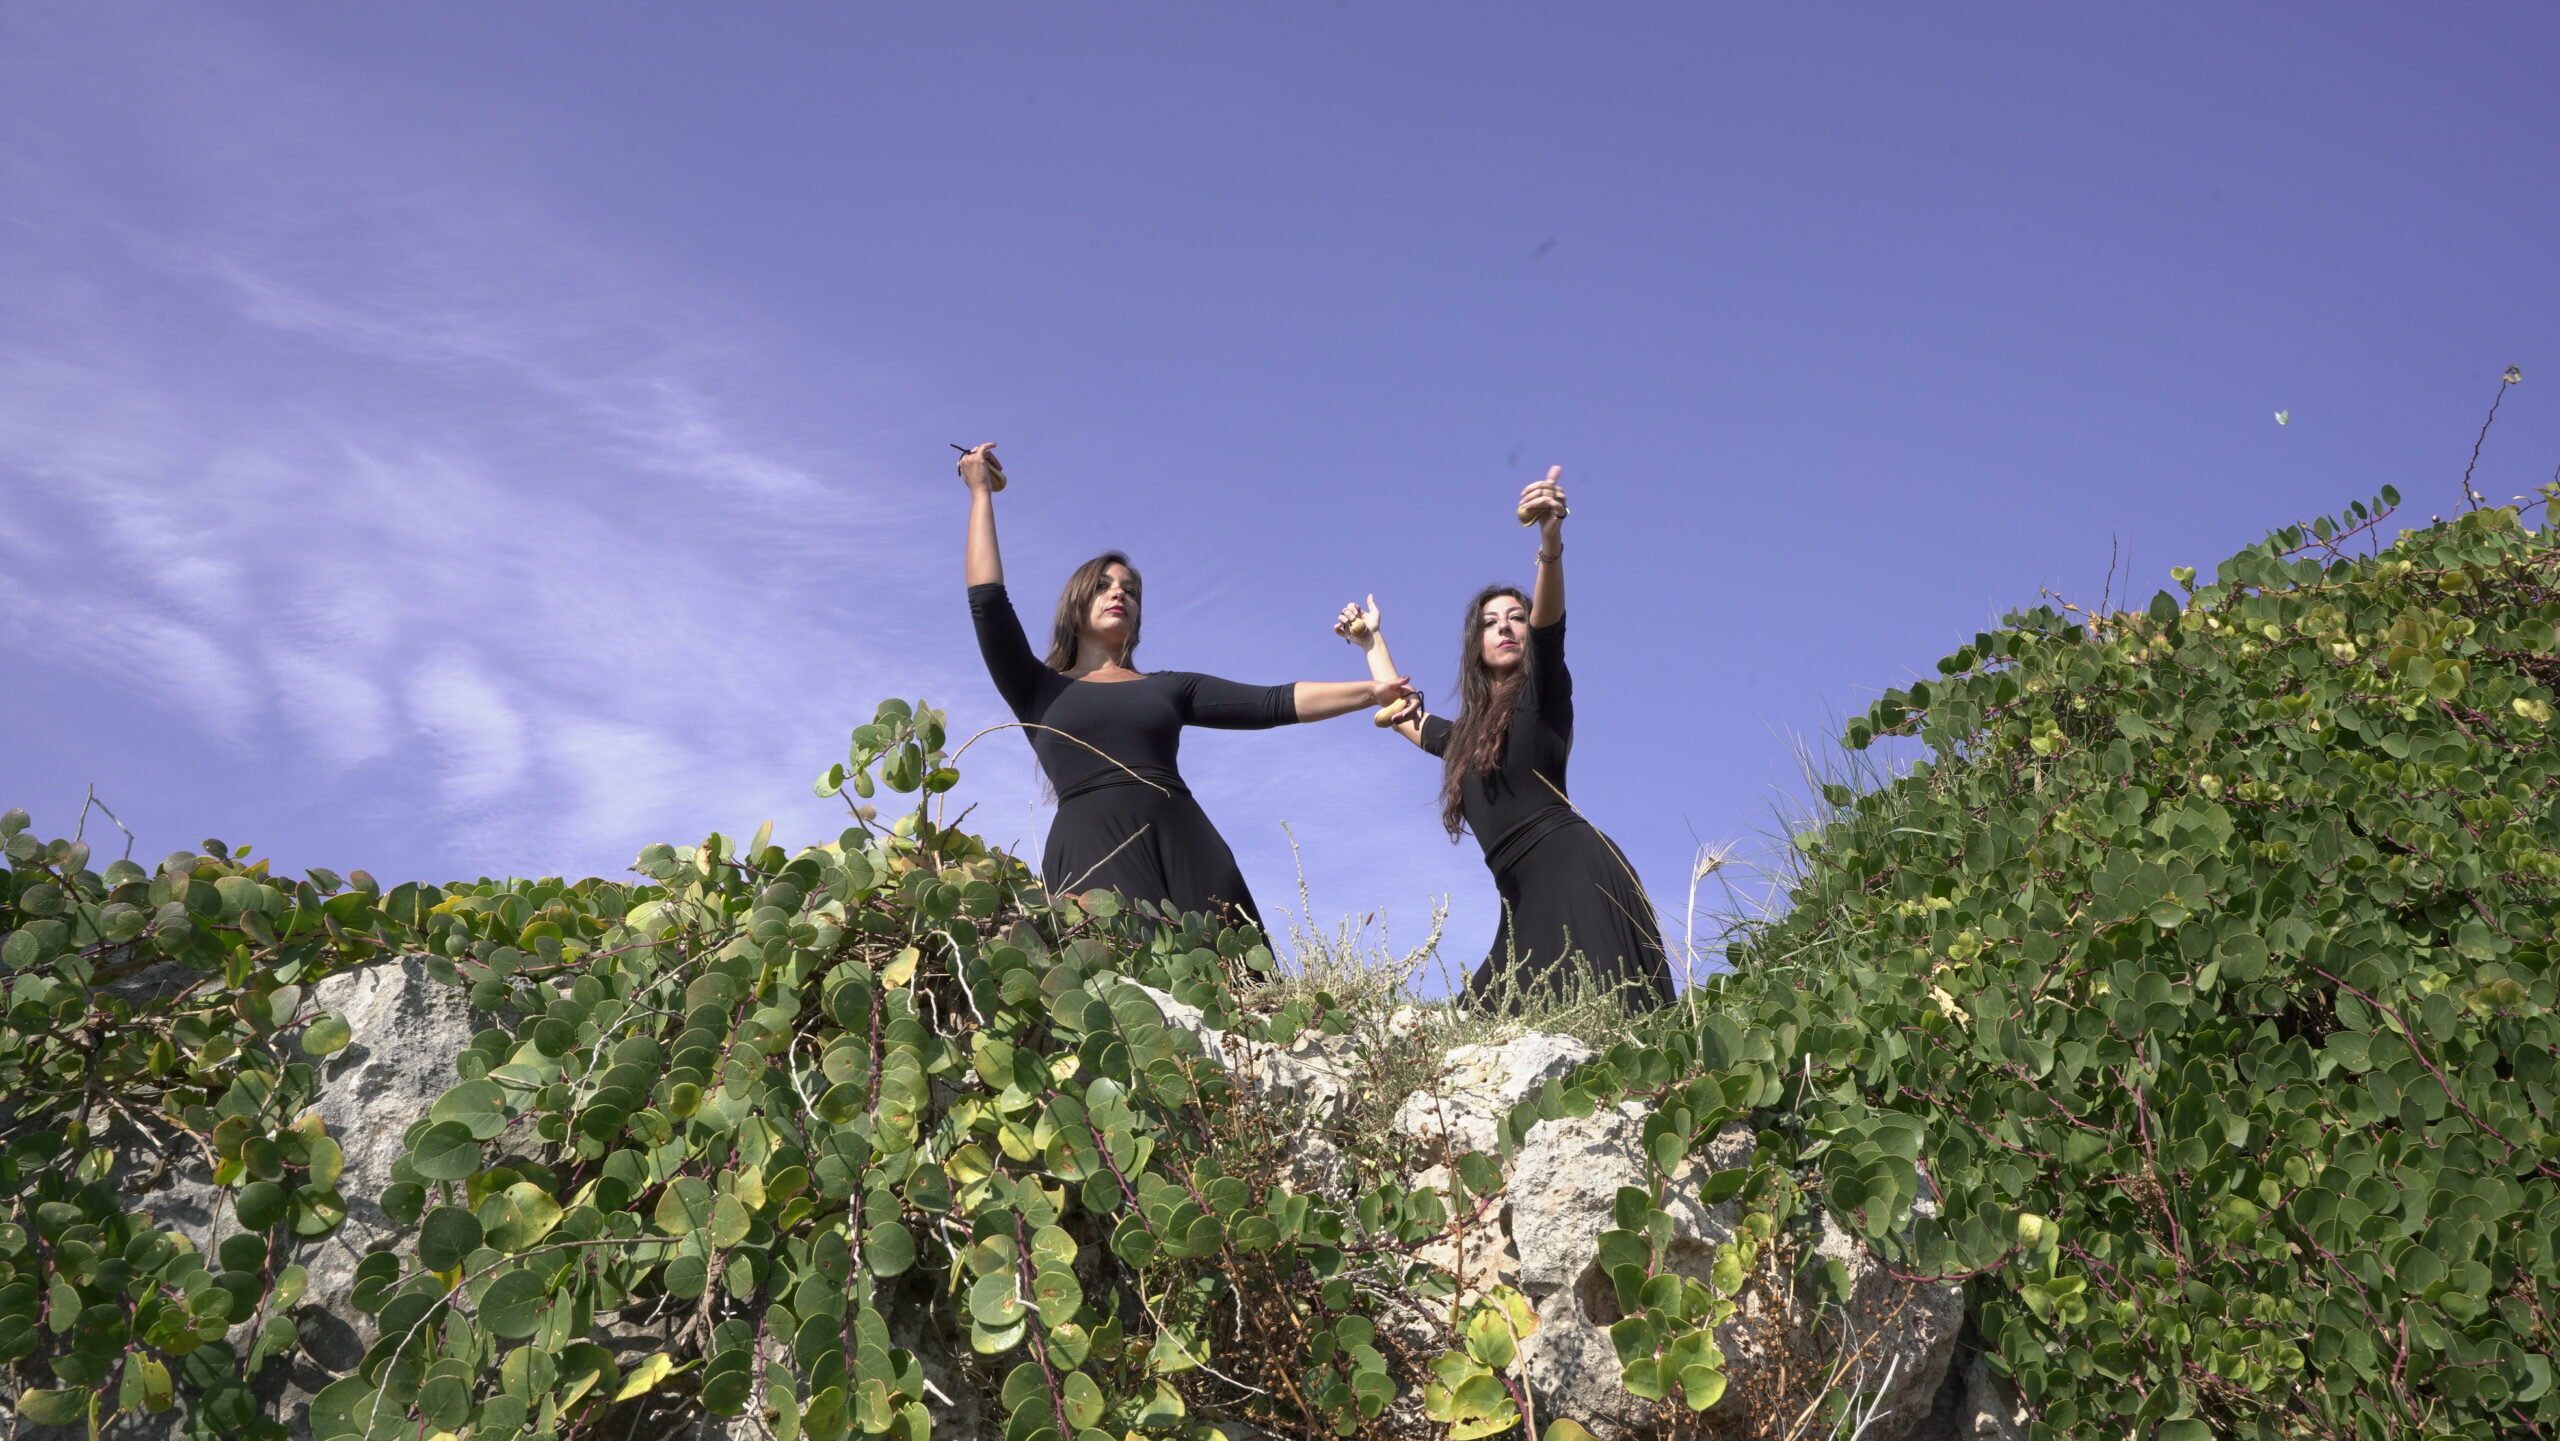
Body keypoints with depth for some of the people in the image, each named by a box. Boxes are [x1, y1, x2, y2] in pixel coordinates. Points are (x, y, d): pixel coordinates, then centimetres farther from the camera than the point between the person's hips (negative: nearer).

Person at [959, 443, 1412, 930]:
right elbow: (987, 602, 10)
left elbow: (1273, 703, 21)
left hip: (1186, 847, 3)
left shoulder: (1169, 687, 28)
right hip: (1095, 853, -3)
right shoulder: (1040, 690, 21)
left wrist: (1371, 690, 14)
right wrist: (981, 493, 17)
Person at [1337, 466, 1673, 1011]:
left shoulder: (1542, 693, 9)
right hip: (1526, 893, 7)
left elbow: (1549, 618, -11)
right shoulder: (1466, 736, 28)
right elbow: (1401, 716, 48)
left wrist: (1550, 539, -30)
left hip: (1571, 864, -7)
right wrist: (1372, 641, 54)